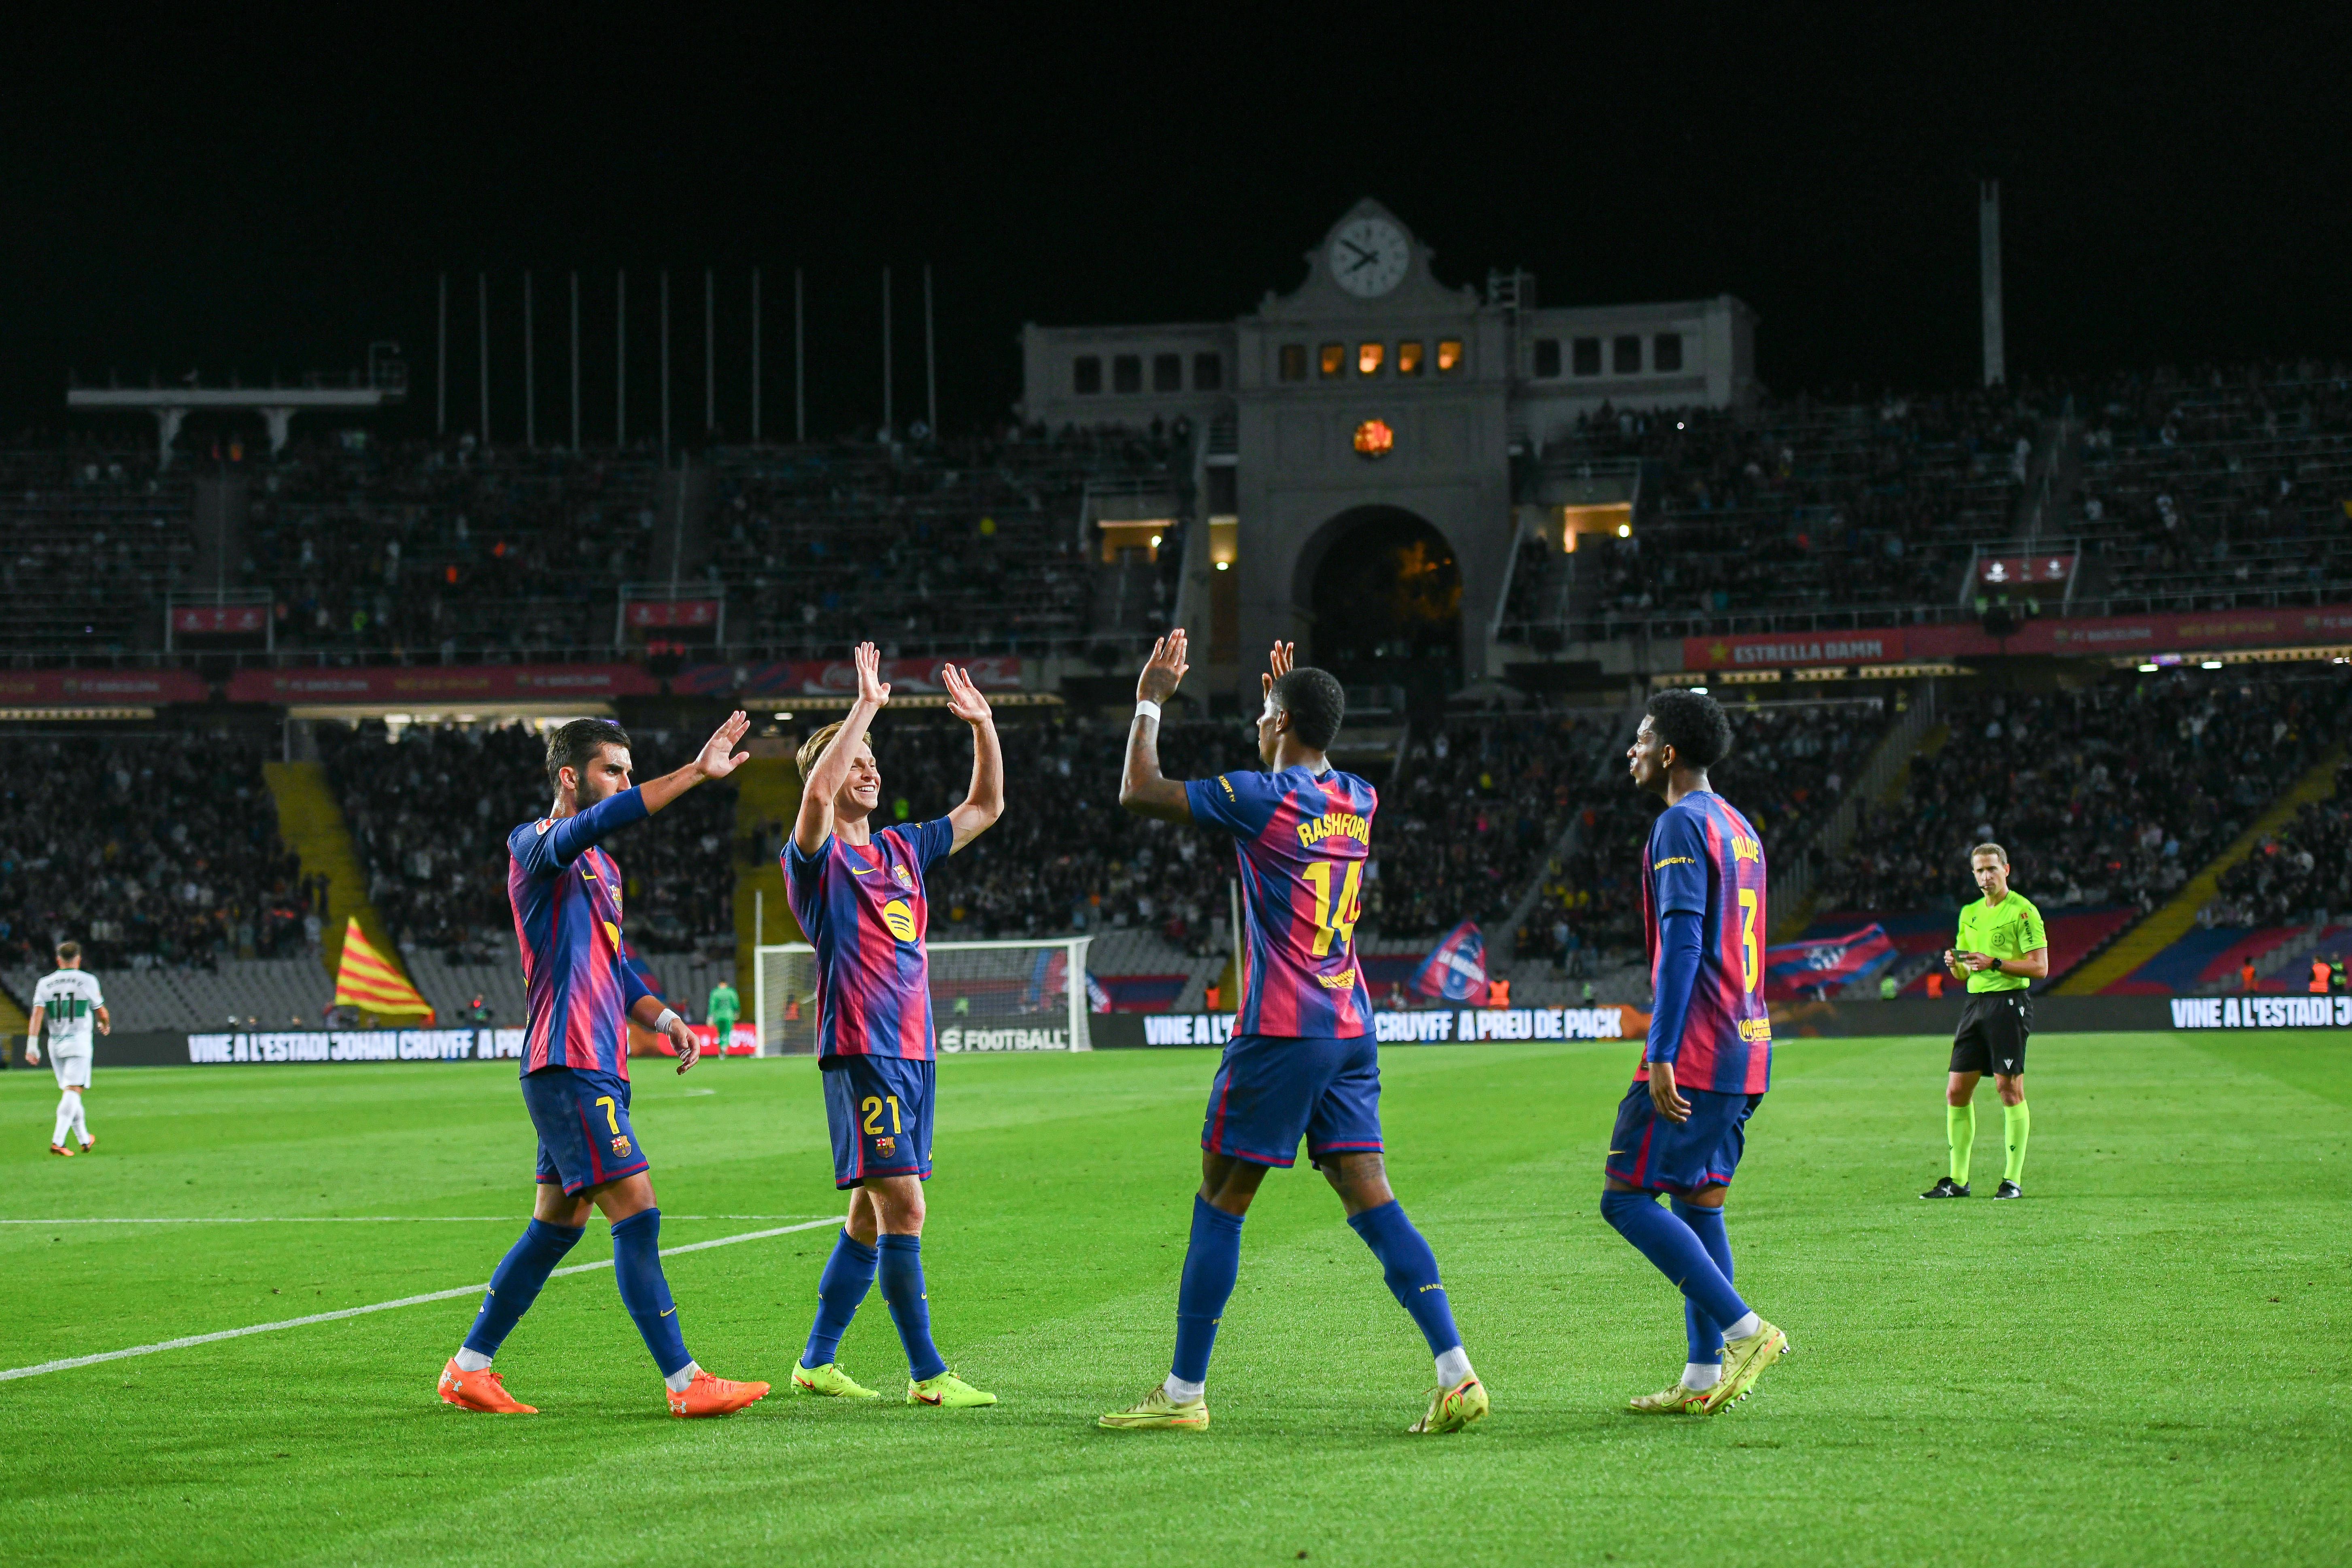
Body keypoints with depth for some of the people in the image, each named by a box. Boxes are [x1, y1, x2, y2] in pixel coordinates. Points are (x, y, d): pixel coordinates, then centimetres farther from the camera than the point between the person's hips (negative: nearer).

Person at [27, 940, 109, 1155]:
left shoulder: (45, 983, 5)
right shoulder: (87, 981, -2)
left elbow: (37, 1014, -6)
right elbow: (102, 1014, 7)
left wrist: (32, 1046, -8)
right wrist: (105, 1025, 29)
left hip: (55, 1044, 4)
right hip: (79, 1041, -4)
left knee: (69, 1093, 15)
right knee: (73, 1092, -9)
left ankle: (85, 1140, 26)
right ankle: (57, 1142, -22)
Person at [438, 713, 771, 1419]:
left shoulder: (602, 867, 21)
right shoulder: (534, 846, -8)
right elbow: (600, 821, -30)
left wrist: (662, 1017, 10)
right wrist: (697, 772, -35)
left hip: (599, 1069, 10)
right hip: (568, 1065, -10)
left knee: (558, 1224, 13)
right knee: (637, 1214, -12)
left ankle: (469, 1368, 20)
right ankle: (684, 1382, -11)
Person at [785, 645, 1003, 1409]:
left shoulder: (903, 849, 17)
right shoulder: (816, 857, -3)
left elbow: (986, 807, 23)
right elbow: (817, 790, -25)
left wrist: (983, 724, 11)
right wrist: (866, 706, -25)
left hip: (914, 1052, 8)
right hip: (860, 1052, -8)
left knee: (872, 1215, 10)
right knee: (903, 1206, -12)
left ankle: (818, 1360, 18)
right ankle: (928, 1374, -10)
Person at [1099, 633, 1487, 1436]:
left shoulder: (1262, 797, -11)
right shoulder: (1360, 800, 10)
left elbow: (1138, 792, -5)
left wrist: (1151, 701, 6)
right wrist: (1289, 696, 39)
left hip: (1279, 1032, -6)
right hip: (1350, 1031, 6)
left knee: (1220, 1204, 3)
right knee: (1371, 1200, 2)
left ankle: (1183, 1392, 7)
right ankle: (1456, 1374, -11)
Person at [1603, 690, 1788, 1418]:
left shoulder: (1683, 824, -11)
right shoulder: (1739, 827, 19)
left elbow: (1682, 945, -19)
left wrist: (1661, 1055, -21)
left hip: (1695, 1053, -10)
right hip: (1745, 1054, 10)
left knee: (1626, 1196, -7)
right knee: (1697, 1203, 12)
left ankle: (1745, 1330, -13)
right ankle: (1705, 1377, 9)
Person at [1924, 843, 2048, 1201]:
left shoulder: (2022, 910, -5)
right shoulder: (1970, 914, 17)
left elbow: (2040, 967, -11)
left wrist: (1994, 963, -19)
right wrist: (1955, 963, 0)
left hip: (2009, 1002, -7)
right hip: (1975, 1002, 7)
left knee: (2009, 1089, -6)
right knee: (1957, 1091, 3)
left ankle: (2013, 1179, -1)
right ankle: (1957, 1180, 10)